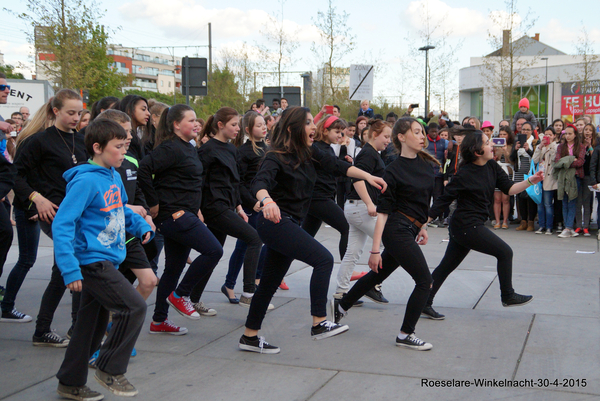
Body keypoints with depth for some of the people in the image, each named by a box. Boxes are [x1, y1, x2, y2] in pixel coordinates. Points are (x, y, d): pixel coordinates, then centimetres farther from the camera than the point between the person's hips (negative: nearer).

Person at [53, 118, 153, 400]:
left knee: (92, 324, 15)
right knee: (135, 306, -13)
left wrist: (141, 226, 6)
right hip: (93, 261, -9)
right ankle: (110, 369, 4)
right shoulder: (86, 181, -18)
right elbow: (61, 225, -21)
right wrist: (70, 269, -27)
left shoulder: (114, 176, 8)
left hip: (107, 261, 9)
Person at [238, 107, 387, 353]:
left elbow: (336, 165, 4)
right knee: (323, 259, -17)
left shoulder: (308, 154, 8)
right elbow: (259, 182, -31)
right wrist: (267, 200, -52)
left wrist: (367, 176, -8)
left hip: (288, 226, 9)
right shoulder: (277, 158, -15)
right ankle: (319, 323, -15)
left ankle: (249, 337, 24)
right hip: (276, 222, -9)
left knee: (270, 282, 13)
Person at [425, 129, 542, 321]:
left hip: (462, 227, 8)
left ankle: (424, 304, 15)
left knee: (446, 266, 10)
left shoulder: (492, 167, 5)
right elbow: (444, 199, -14)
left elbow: (509, 189, 6)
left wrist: (531, 181, -8)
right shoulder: (464, 174, -17)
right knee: (504, 252, -1)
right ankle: (508, 296, 16)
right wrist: (424, 221, -14)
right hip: (468, 227, -8)